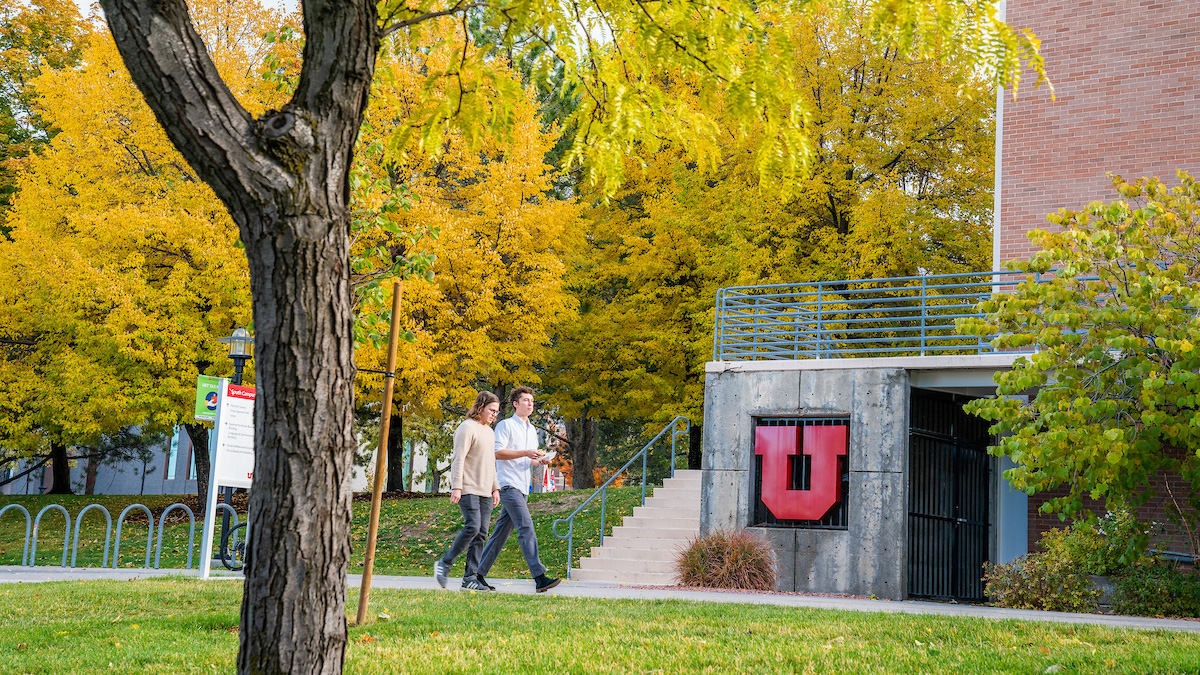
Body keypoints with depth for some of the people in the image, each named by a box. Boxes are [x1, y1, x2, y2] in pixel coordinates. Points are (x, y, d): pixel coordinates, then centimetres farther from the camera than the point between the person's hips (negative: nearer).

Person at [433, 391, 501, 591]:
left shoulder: (489, 432, 21)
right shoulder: (467, 428, -6)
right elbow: (458, 460, -13)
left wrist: (495, 488, 20)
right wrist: (456, 487, -20)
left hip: (484, 492, 8)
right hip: (468, 490, -8)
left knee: (481, 533, 1)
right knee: (473, 527, -19)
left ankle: (470, 578, 2)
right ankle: (444, 563, -5)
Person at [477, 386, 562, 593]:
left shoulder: (532, 430, 21)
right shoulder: (505, 425, -3)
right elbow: (497, 453, -12)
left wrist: (539, 460, 4)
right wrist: (525, 453, -18)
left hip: (522, 487, 8)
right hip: (508, 484, -8)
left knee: (502, 531, 9)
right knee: (526, 528, -17)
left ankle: (478, 574, 15)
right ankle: (539, 578, -23)